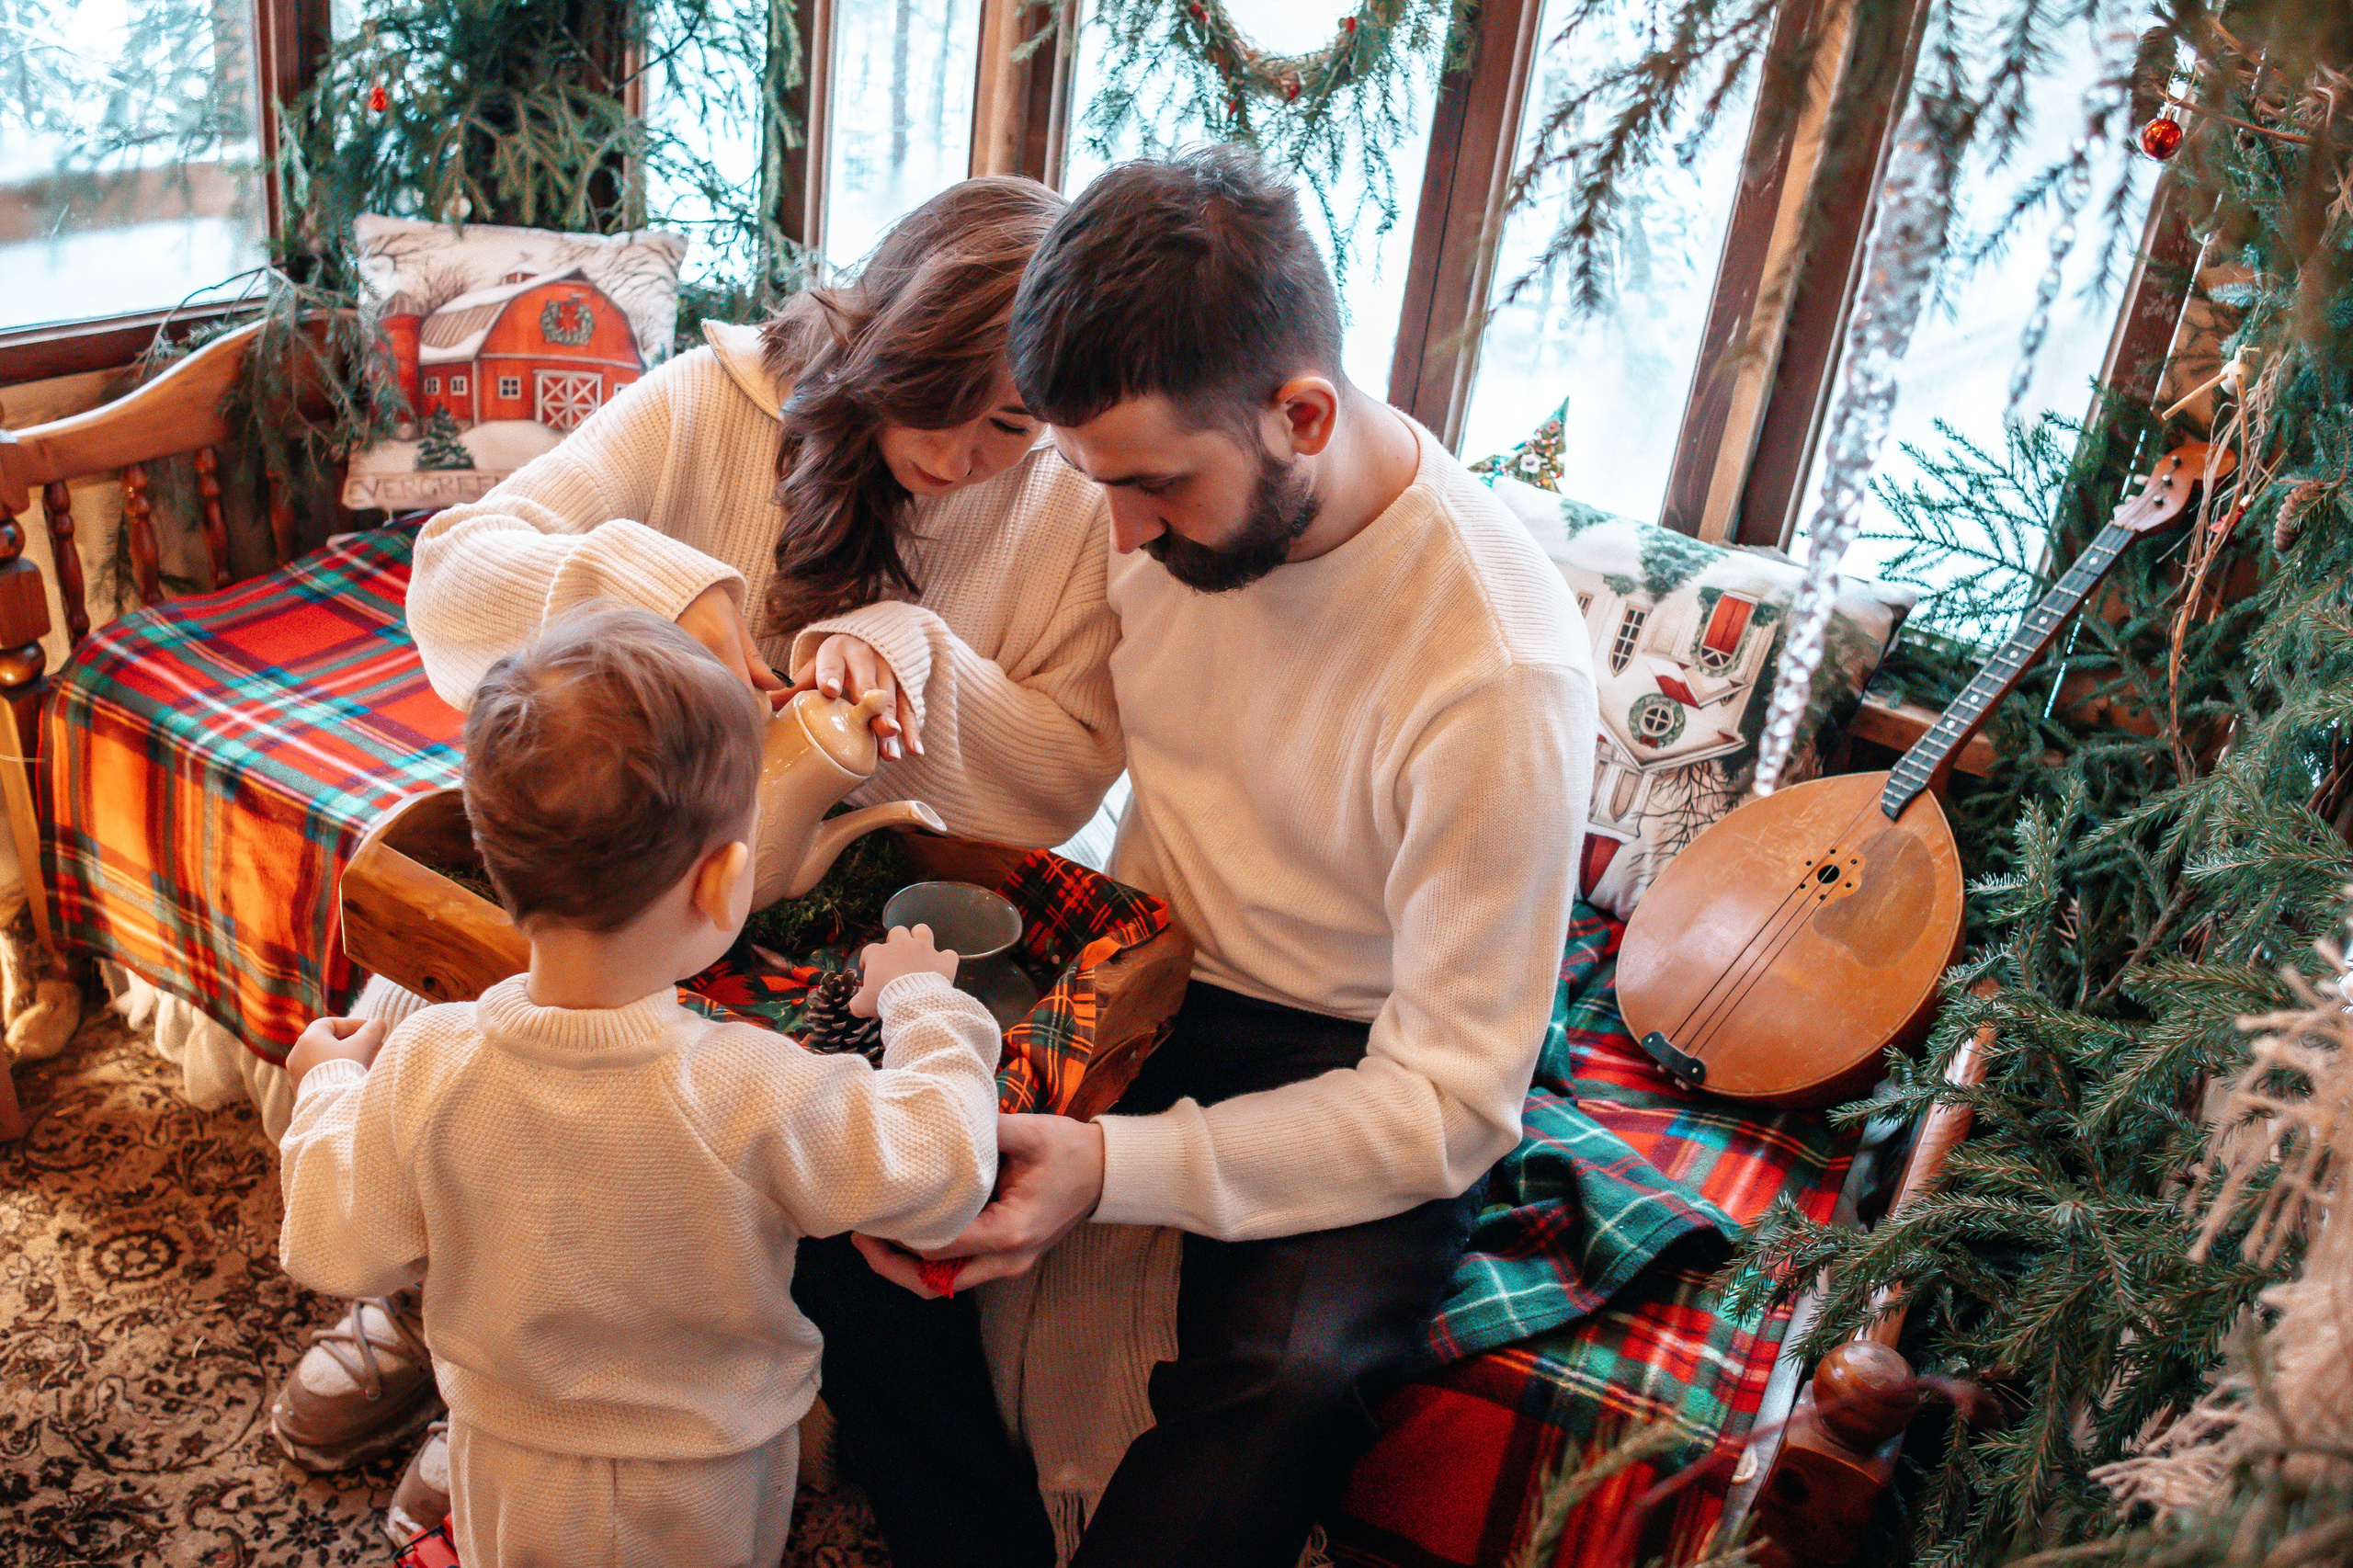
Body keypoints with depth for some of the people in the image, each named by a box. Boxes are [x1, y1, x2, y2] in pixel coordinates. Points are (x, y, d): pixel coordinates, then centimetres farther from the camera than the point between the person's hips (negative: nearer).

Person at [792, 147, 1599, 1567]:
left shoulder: (1499, 671, -27)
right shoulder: (1162, 478, -9)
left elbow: (1454, 1100, -22)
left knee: (1288, 1372, -33)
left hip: (1362, 1064, -5)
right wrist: (911, 651, -17)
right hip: (1141, 971, 5)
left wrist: (1118, 1168, -31)